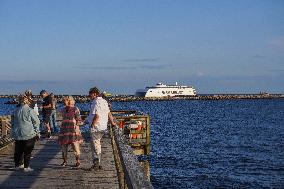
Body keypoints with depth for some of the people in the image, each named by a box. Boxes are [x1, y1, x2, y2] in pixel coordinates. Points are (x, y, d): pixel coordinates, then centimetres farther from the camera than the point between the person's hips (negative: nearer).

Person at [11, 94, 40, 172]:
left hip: (17, 134, 5)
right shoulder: (29, 110, -11)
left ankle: (17, 165, 26)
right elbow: (36, 122, -7)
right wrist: (37, 133, 4)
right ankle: (26, 167, 6)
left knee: (18, 150, 16)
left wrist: (13, 132, 24)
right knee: (27, 151, 3)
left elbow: (13, 122, 14)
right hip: (28, 134, -5)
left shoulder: (16, 111, 5)